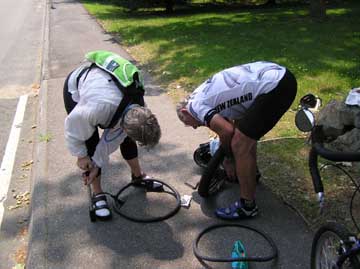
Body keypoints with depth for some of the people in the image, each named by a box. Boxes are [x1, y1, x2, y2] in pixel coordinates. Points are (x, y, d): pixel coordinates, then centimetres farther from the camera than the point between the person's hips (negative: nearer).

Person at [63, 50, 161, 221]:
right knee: (91, 145, -10)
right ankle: (97, 194, 7)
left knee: (123, 136, 6)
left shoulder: (138, 110, -27)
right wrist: (81, 155, -12)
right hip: (77, 88, -4)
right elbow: (73, 125, -25)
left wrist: (97, 165, -8)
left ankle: (137, 176, 29)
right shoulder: (98, 107, -47)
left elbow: (111, 140, -13)